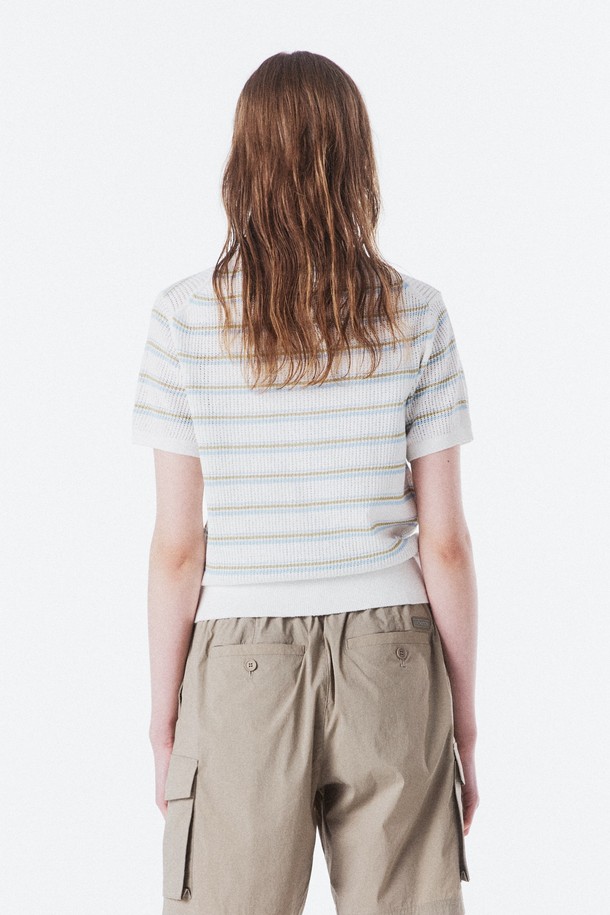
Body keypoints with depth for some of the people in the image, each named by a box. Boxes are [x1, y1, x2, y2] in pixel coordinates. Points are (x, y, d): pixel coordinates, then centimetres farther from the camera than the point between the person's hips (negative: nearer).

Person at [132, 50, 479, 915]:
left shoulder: (186, 317, -6)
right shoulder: (416, 317, -3)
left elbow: (177, 547, -5)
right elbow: (445, 541, -2)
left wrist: (163, 715, 6)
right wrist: (465, 718, 8)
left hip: (241, 665, -1)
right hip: (390, 660, 1)